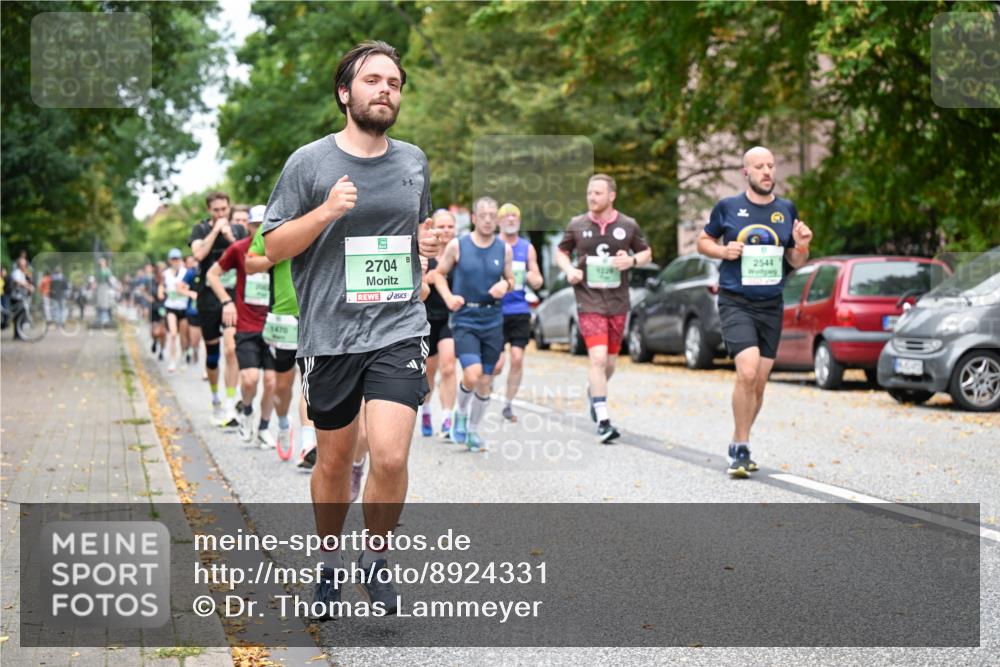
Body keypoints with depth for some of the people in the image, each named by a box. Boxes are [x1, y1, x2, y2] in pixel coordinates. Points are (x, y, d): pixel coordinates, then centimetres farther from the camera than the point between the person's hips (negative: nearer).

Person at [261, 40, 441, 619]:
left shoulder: (414, 161, 10)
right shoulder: (310, 163, -2)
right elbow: (273, 247, -1)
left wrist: (429, 242, 3)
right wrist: (326, 211, -17)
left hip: (399, 331, 1)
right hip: (330, 335, -1)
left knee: (390, 457, -14)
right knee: (334, 460, 11)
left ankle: (377, 556, 10)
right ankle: (331, 559, 34)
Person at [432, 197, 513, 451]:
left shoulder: (504, 249, 4)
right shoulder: (457, 246, -3)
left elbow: (510, 280, 15)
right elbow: (439, 274, 8)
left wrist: (505, 284, -9)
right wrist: (448, 297, -9)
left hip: (493, 322, 3)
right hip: (464, 320, -3)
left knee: (485, 381, 7)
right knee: (472, 375, -19)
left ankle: (473, 430, 26)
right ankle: (461, 413, 12)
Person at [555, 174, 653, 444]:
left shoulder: (628, 225, 2)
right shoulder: (577, 225, 1)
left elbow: (647, 253, 13)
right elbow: (561, 252, 14)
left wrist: (632, 260, -9)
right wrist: (569, 269, -6)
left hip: (617, 302, 2)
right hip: (589, 301, -2)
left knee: (609, 363, 12)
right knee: (598, 358, -16)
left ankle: (593, 391, 46)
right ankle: (603, 421, -14)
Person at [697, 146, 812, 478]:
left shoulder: (787, 210, 8)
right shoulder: (728, 207, -1)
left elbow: (795, 263, 13)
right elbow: (703, 241, 11)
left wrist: (802, 247, -9)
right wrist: (723, 251, -9)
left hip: (771, 306, 4)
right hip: (735, 303, -4)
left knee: (759, 382, 8)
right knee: (747, 373, -21)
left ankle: (737, 445, 27)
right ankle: (741, 449, -8)